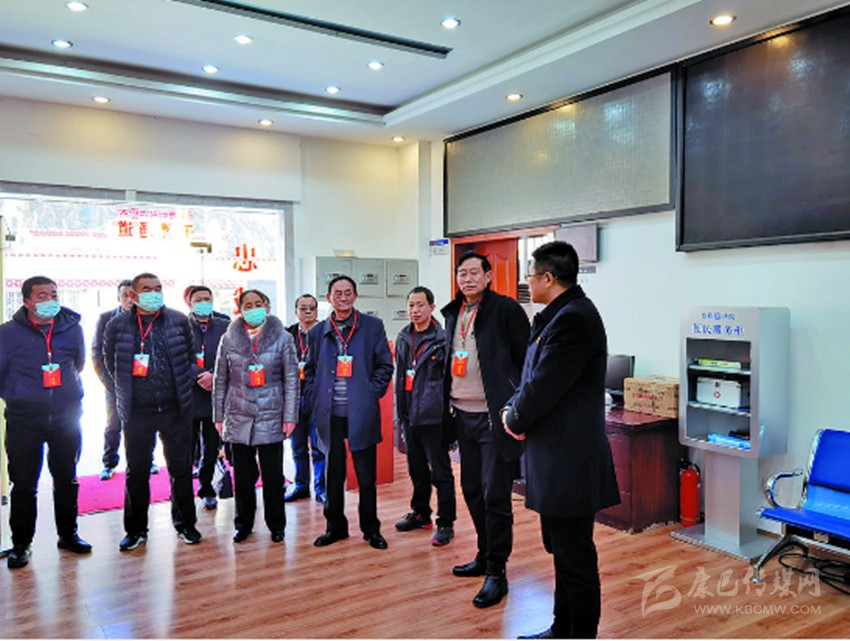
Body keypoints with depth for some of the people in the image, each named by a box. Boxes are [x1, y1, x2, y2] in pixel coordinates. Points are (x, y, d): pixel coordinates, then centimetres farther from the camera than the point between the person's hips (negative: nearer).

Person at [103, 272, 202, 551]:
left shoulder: (178, 321, 2)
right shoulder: (118, 325, 0)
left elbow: (190, 356, 12)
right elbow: (110, 362, 12)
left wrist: (184, 386, 7)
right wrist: (127, 389, 9)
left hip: (176, 408, 1)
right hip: (137, 411, 0)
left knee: (181, 469, 9)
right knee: (136, 472, 9)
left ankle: (185, 524, 24)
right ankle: (136, 530, 23)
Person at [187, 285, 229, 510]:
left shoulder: (224, 327, 6)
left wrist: (213, 375, -15)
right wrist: (199, 375, -18)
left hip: (215, 395, 2)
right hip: (188, 396, -2)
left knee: (212, 449, 11)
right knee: (187, 449, 3)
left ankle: (207, 490, 26)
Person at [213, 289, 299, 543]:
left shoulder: (282, 338, 0)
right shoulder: (229, 339, 5)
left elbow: (291, 379, 0)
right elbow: (220, 380, 9)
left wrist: (290, 417, -4)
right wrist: (218, 416, 6)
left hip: (271, 417, -1)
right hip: (239, 417, 2)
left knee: (273, 475, 4)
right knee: (243, 475, 7)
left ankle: (276, 525, 19)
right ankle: (243, 523, 24)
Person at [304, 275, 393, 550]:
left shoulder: (372, 326, 3)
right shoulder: (318, 332, 11)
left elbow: (385, 365, 4)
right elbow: (310, 370, 17)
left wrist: (371, 394, -5)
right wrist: (315, 399, 4)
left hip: (361, 413, -2)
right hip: (330, 414, 2)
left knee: (367, 475, 4)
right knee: (333, 473, 10)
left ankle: (371, 529, 19)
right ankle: (335, 526, 25)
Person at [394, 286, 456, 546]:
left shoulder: (442, 338, -9)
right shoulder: (403, 338, 11)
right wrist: (401, 413, 13)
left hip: (433, 417, -6)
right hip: (410, 416, 6)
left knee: (441, 473, 1)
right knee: (417, 469, 18)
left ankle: (445, 523, 12)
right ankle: (420, 513, 33)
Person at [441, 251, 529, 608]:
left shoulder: (506, 309, -9)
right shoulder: (453, 313, 12)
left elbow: (525, 360, -9)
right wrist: (448, 404, 15)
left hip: (494, 417, -7)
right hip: (463, 415, 7)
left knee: (495, 496, -2)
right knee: (471, 489, 16)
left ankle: (496, 572, 10)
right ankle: (485, 555, 33)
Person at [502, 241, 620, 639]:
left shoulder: (573, 319, -21)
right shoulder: (561, 315, 12)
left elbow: (543, 386, -23)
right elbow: (535, 377, 15)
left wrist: (514, 418, -5)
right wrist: (515, 410, -1)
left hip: (569, 463, -11)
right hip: (558, 460, 11)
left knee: (575, 559, 4)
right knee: (564, 551, 22)